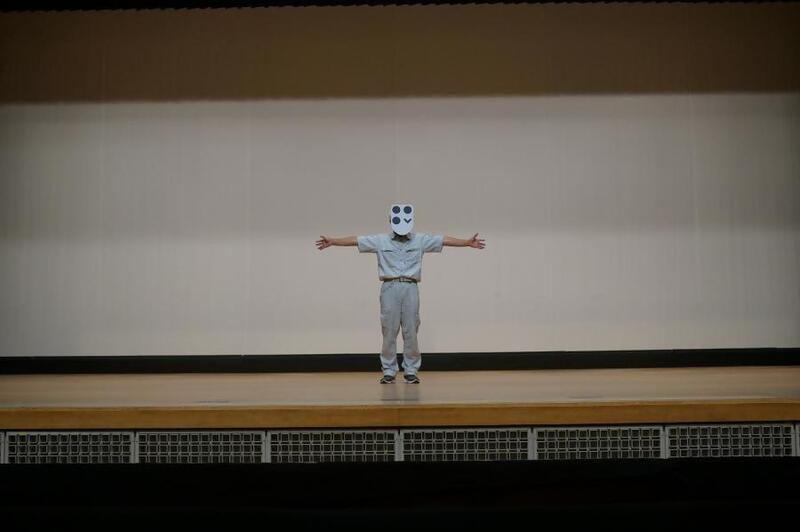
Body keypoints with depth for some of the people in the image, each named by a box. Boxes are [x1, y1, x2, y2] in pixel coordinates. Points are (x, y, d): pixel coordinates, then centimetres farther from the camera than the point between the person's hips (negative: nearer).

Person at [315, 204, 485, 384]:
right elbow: (355, 240, 5)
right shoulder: (381, 240, 8)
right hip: (390, 288, 0)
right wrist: (332, 241, -3)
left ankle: (411, 371, 11)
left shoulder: (420, 240, 10)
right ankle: (389, 371, 10)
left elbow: (444, 240, 5)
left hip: (410, 288, 1)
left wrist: (468, 242, -3)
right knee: (389, 331, 1)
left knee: (411, 331, 1)